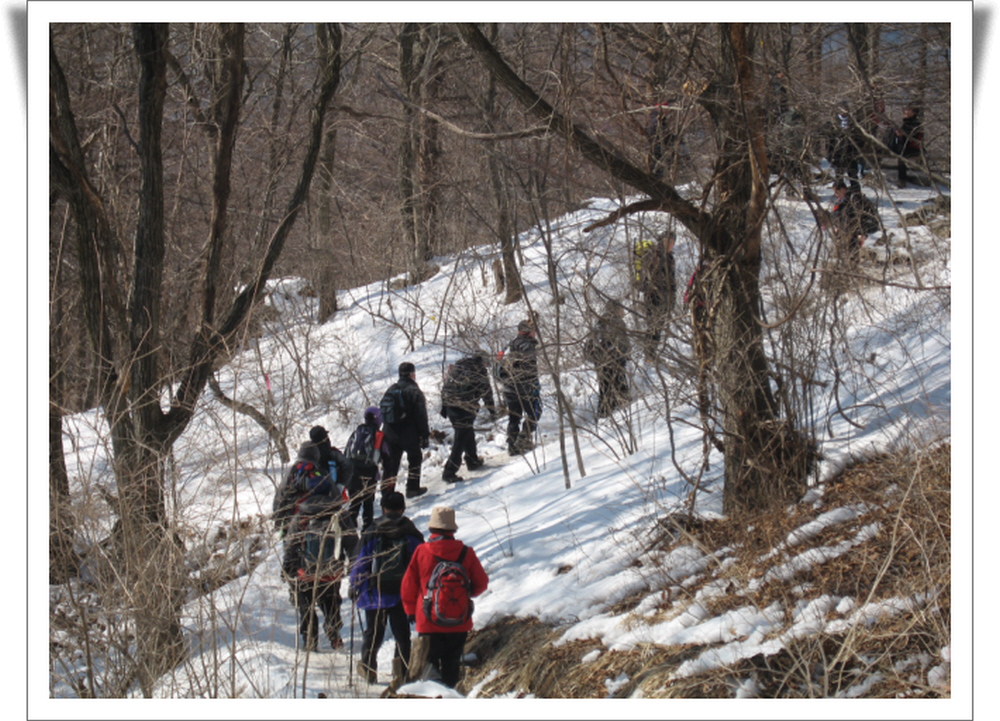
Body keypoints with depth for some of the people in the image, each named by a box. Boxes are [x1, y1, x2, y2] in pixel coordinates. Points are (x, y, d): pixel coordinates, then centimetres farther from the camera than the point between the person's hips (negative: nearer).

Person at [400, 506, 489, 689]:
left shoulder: (421, 552, -6)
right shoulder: (466, 552, -3)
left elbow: (408, 585, 1)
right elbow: (481, 583, 5)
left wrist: (411, 610, 17)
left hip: (429, 621, -2)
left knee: (430, 666, 3)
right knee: (452, 666, 13)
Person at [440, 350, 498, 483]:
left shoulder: (458, 366, 14)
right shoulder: (480, 371, -4)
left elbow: (446, 386, 16)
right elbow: (487, 392, -1)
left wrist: (444, 406, 21)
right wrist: (492, 411, 9)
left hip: (450, 406, 7)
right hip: (465, 410, -7)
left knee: (468, 434, 27)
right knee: (460, 441, -3)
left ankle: (473, 461, 42)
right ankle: (449, 473, -7)